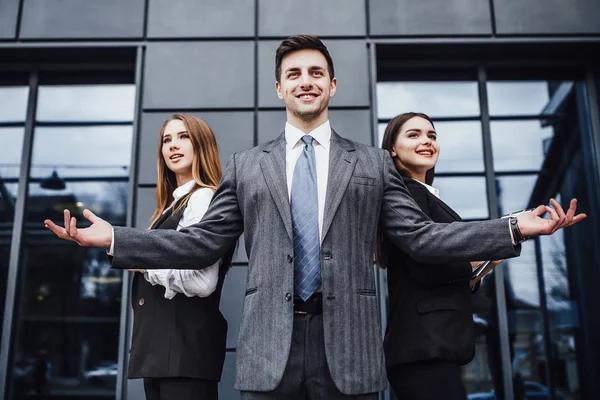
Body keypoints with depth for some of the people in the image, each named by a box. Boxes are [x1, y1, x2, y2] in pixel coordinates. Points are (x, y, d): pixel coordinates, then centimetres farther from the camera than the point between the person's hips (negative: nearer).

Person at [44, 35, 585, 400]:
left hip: (349, 346, 0)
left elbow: (419, 237, 5)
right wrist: (112, 239, 2)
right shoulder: (246, 166, 12)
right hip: (269, 347, 1)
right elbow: (204, 242, 9)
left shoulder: (373, 164, 10)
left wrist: (516, 229, -4)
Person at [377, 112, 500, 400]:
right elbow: (425, 269, -20)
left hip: (436, 343, 9)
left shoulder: (425, 194, 19)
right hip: (425, 347, -9)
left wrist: (472, 275, 1)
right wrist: (477, 261, -5)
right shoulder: (405, 192, -9)